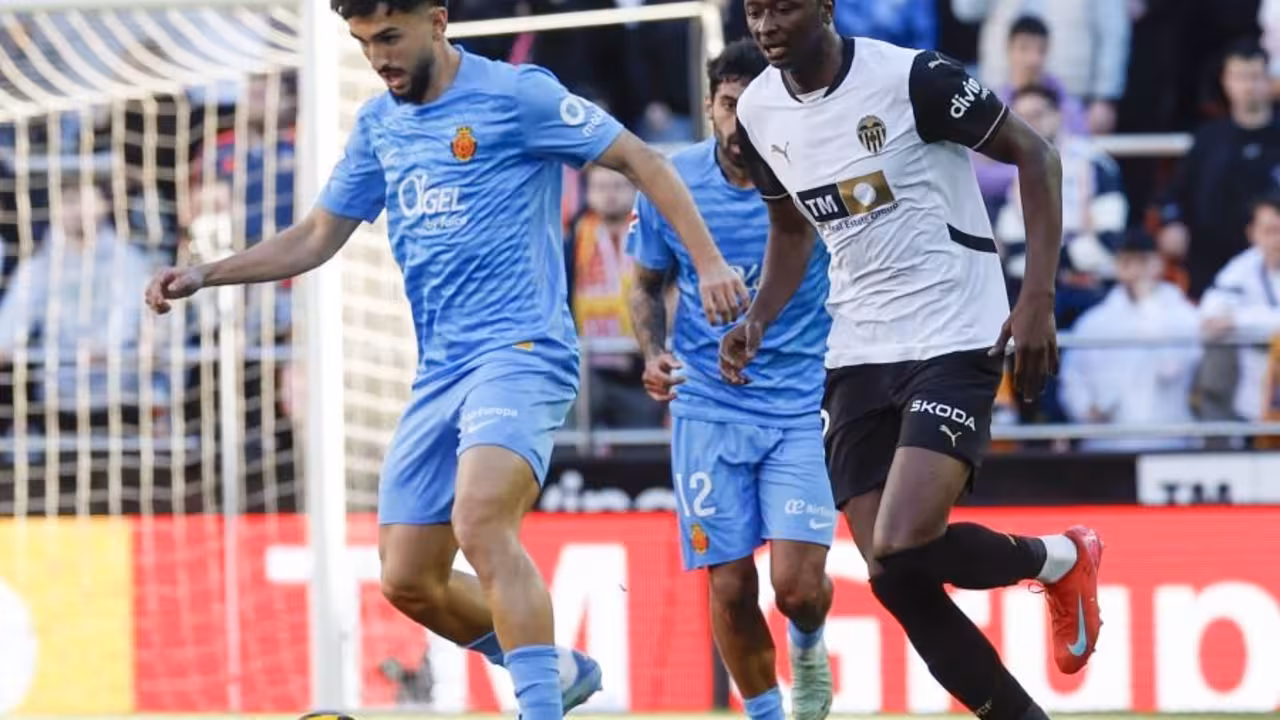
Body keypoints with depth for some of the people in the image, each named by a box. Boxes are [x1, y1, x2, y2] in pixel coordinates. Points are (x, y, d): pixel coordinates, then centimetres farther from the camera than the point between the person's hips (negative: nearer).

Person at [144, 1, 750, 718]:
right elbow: (316, 238, 22)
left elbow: (640, 160, -2)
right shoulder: (378, 124, 14)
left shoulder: (516, 94, -6)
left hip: (520, 354, -8)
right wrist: (203, 275, 11)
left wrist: (709, 262, -11)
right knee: (408, 581, 4)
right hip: (439, 372, 8)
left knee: (479, 522, -31)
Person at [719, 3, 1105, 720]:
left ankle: (1058, 558, 8)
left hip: (954, 342, -6)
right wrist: (758, 321, 5)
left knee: (903, 547, -22)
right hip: (859, 358, 6)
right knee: (897, 582, -2)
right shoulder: (758, 112, 4)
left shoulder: (910, 78, -16)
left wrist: (1038, 299, -14)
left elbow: (1034, 154, -7)